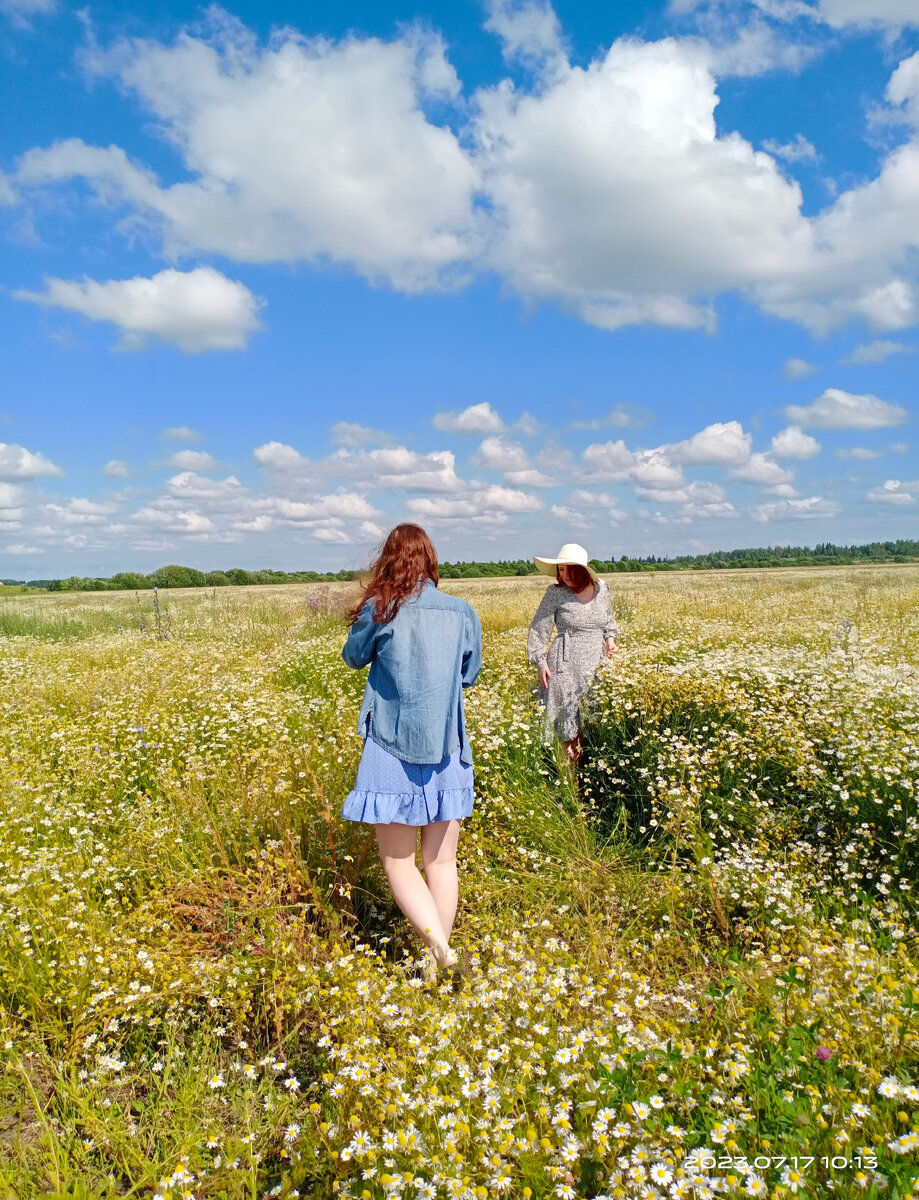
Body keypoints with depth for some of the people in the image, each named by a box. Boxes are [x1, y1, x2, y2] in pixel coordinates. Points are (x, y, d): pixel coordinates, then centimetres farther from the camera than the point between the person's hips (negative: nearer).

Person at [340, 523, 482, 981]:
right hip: (446, 754, 3)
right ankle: (435, 961, 24)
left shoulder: (378, 611, -10)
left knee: (398, 862, 10)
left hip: (393, 753, -3)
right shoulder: (463, 613, -2)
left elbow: (354, 657, 10)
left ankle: (438, 942, -9)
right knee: (441, 861, 15)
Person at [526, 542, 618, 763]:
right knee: (569, 721, -4)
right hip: (566, 665, -4)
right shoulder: (555, 593, -6)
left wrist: (610, 637, 5)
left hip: (597, 663, 4)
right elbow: (538, 629, -2)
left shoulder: (601, 588, 4)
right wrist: (540, 663, -7)